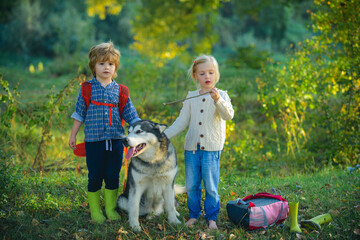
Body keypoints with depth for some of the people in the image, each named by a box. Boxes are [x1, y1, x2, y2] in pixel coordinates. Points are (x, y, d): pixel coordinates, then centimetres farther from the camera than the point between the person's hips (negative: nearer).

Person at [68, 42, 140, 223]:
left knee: (113, 177, 8)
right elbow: (79, 113, 6)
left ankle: (111, 209, 21)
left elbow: (130, 115, 9)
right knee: (95, 177, 5)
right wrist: (73, 135, 7)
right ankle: (95, 210, 18)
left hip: (115, 140, 2)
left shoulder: (120, 91, 7)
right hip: (93, 140, -2)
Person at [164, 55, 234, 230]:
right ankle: (194, 215, 24)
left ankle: (212, 217, 15)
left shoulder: (221, 96, -1)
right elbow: (181, 122, 12)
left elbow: (228, 115, -19)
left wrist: (217, 100, -35)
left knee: (211, 186, 0)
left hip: (211, 149, -3)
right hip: (191, 148, 3)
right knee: (191, 185, 8)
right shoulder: (191, 97, 9)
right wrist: (162, 136, 5)